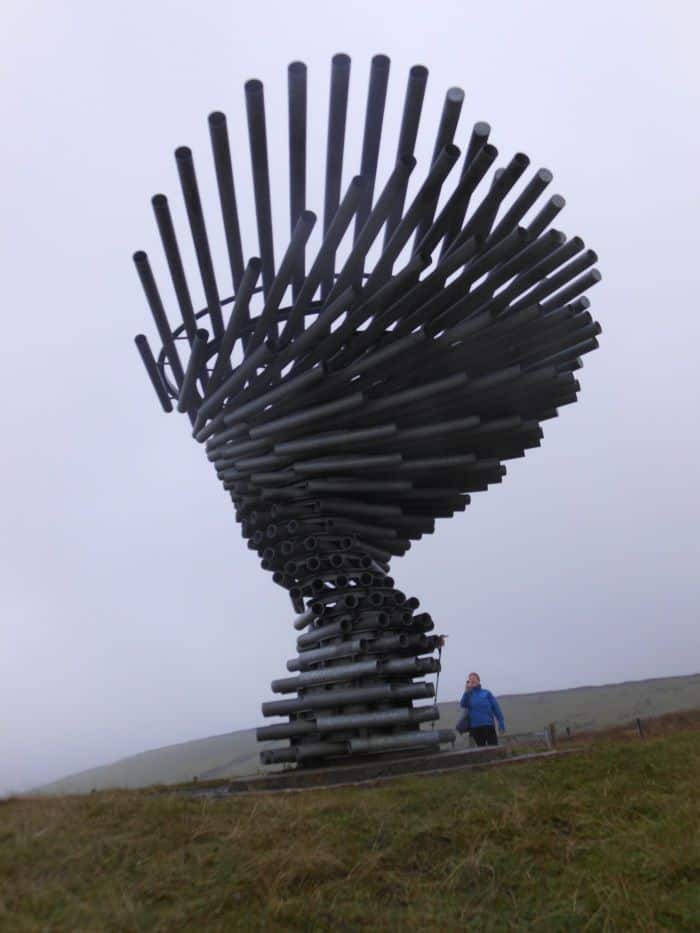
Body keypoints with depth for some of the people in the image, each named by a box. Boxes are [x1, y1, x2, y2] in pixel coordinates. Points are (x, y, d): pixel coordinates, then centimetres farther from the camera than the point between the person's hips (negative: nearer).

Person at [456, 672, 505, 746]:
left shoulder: (486, 693, 3)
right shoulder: (469, 695, 7)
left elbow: (496, 708, 2)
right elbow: (463, 705, -10)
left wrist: (501, 723, -5)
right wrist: (467, 691, -19)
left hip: (488, 726, -1)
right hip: (475, 727, 1)